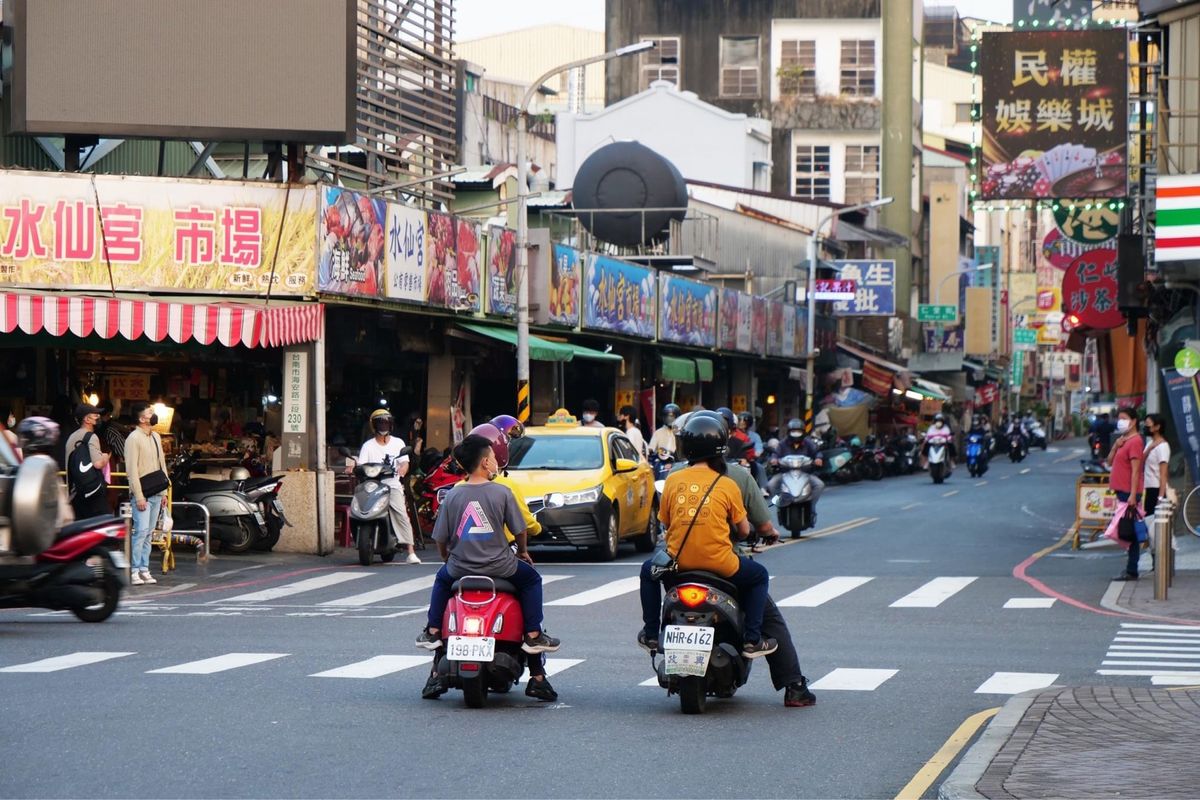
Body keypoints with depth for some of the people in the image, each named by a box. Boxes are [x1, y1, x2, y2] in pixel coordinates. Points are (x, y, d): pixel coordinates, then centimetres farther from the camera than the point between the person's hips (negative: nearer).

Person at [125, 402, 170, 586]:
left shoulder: (155, 437, 14)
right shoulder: (134, 438, -10)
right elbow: (132, 469, -15)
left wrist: (164, 492, 14)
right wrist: (139, 496, -18)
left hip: (156, 493, 7)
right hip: (142, 494, -7)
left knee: (148, 533, 8)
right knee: (141, 531, -13)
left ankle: (144, 569, 11)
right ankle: (134, 570, -10)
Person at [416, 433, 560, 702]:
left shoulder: (452, 496, -2)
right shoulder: (502, 493, -8)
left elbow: (441, 539, 3)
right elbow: (519, 530, -2)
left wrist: (448, 559, 23)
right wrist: (523, 551, 20)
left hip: (460, 568, 2)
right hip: (499, 567, -2)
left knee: (442, 579, 34)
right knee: (531, 579, 23)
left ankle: (432, 632, 26)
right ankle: (533, 636, 13)